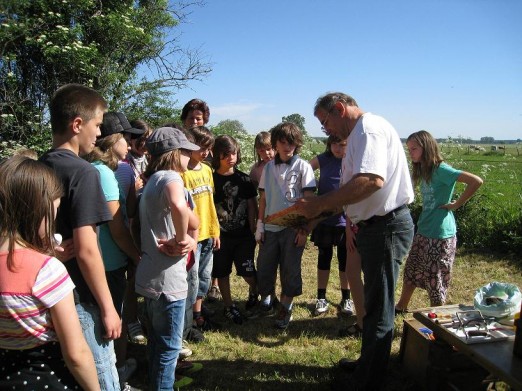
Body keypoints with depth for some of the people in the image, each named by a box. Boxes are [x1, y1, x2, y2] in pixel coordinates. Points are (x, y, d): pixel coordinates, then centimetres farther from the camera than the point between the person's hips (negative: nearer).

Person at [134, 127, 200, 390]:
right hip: (167, 279, -10)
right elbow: (178, 205, -41)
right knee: (168, 346, 7)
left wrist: (186, 238, 0)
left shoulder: (153, 180, 14)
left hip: (151, 276, 10)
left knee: (157, 341, 25)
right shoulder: (170, 177, -17)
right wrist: (183, 239, -25)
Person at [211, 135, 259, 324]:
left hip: (243, 234, 1)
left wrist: (253, 231, 2)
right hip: (220, 235, 0)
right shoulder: (211, 179, -3)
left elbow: (251, 206, 6)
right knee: (222, 273, 10)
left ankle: (254, 291, 34)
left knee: (247, 271, 2)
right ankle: (228, 306, 28)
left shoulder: (244, 179, 2)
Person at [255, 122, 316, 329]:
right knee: (264, 267, 9)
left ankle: (285, 308, 20)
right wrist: (259, 225, 6)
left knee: (290, 269, 5)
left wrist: (304, 229, -10)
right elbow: (263, 198, 10)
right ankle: (267, 299, 32)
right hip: (270, 227, 3)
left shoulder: (302, 166, -4)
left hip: (292, 227, -3)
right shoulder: (268, 167, 7)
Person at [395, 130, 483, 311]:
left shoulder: (441, 169, -17)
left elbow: (476, 181, -26)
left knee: (436, 279, 6)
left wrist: (457, 204, -19)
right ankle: (401, 307, 36)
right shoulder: (423, 171, 9)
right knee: (411, 271, 19)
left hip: (440, 235, -9)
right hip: (423, 232, 9)